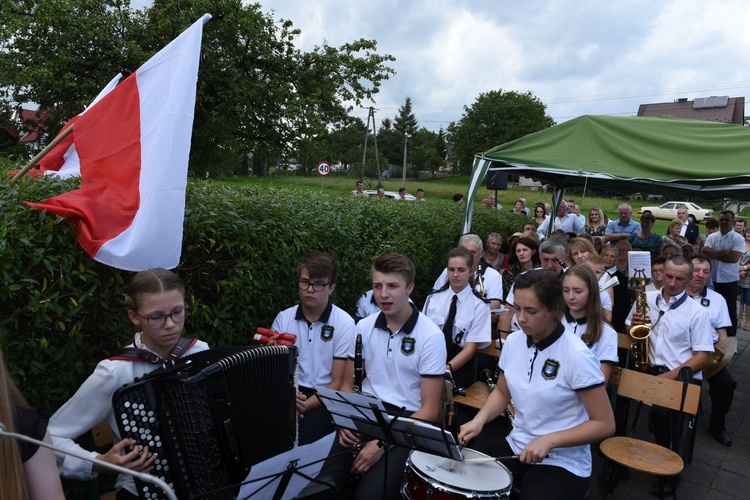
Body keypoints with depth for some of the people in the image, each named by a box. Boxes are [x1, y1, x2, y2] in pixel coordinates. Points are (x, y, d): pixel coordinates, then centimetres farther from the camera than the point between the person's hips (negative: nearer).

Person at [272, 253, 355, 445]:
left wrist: (305, 405, -18)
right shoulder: (283, 318, 5)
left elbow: (338, 384, -4)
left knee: (301, 441, -29)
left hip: (323, 399, -3)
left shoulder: (345, 323, -4)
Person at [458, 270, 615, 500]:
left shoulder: (577, 356, -20)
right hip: (516, 447, 5)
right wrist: (480, 419, -7)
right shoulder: (513, 342, -3)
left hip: (563, 463, -5)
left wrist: (549, 440, -24)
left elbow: (605, 424, -15)